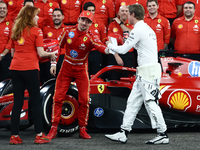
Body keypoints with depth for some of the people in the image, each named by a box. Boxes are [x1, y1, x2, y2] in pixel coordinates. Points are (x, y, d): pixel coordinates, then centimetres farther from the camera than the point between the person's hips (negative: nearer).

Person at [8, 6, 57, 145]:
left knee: (18, 102, 7)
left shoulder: (15, 31, 13)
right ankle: (39, 135, 3)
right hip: (30, 69, -5)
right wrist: (51, 54, 8)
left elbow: (12, 52, 17)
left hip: (15, 68, 5)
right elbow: (40, 53, -9)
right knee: (36, 102, 2)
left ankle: (14, 136, 6)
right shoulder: (36, 31, -4)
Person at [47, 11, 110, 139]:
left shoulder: (91, 36, -15)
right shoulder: (68, 31, -7)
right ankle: (54, 128, 7)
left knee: (84, 100, -5)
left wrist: (108, 49, -57)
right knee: (58, 97, -1)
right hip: (66, 67, 2)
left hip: (81, 69, -2)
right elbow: (58, 46, 4)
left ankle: (82, 129, 10)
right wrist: (53, 63, 1)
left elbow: (100, 45, -35)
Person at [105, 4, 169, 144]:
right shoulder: (147, 28, 18)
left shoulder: (138, 29, -12)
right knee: (133, 101, 9)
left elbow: (123, 49, -11)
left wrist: (110, 45, 5)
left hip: (148, 71, -10)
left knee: (150, 102, -8)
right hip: (145, 72, 10)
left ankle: (163, 135, -5)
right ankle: (123, 133, 10)